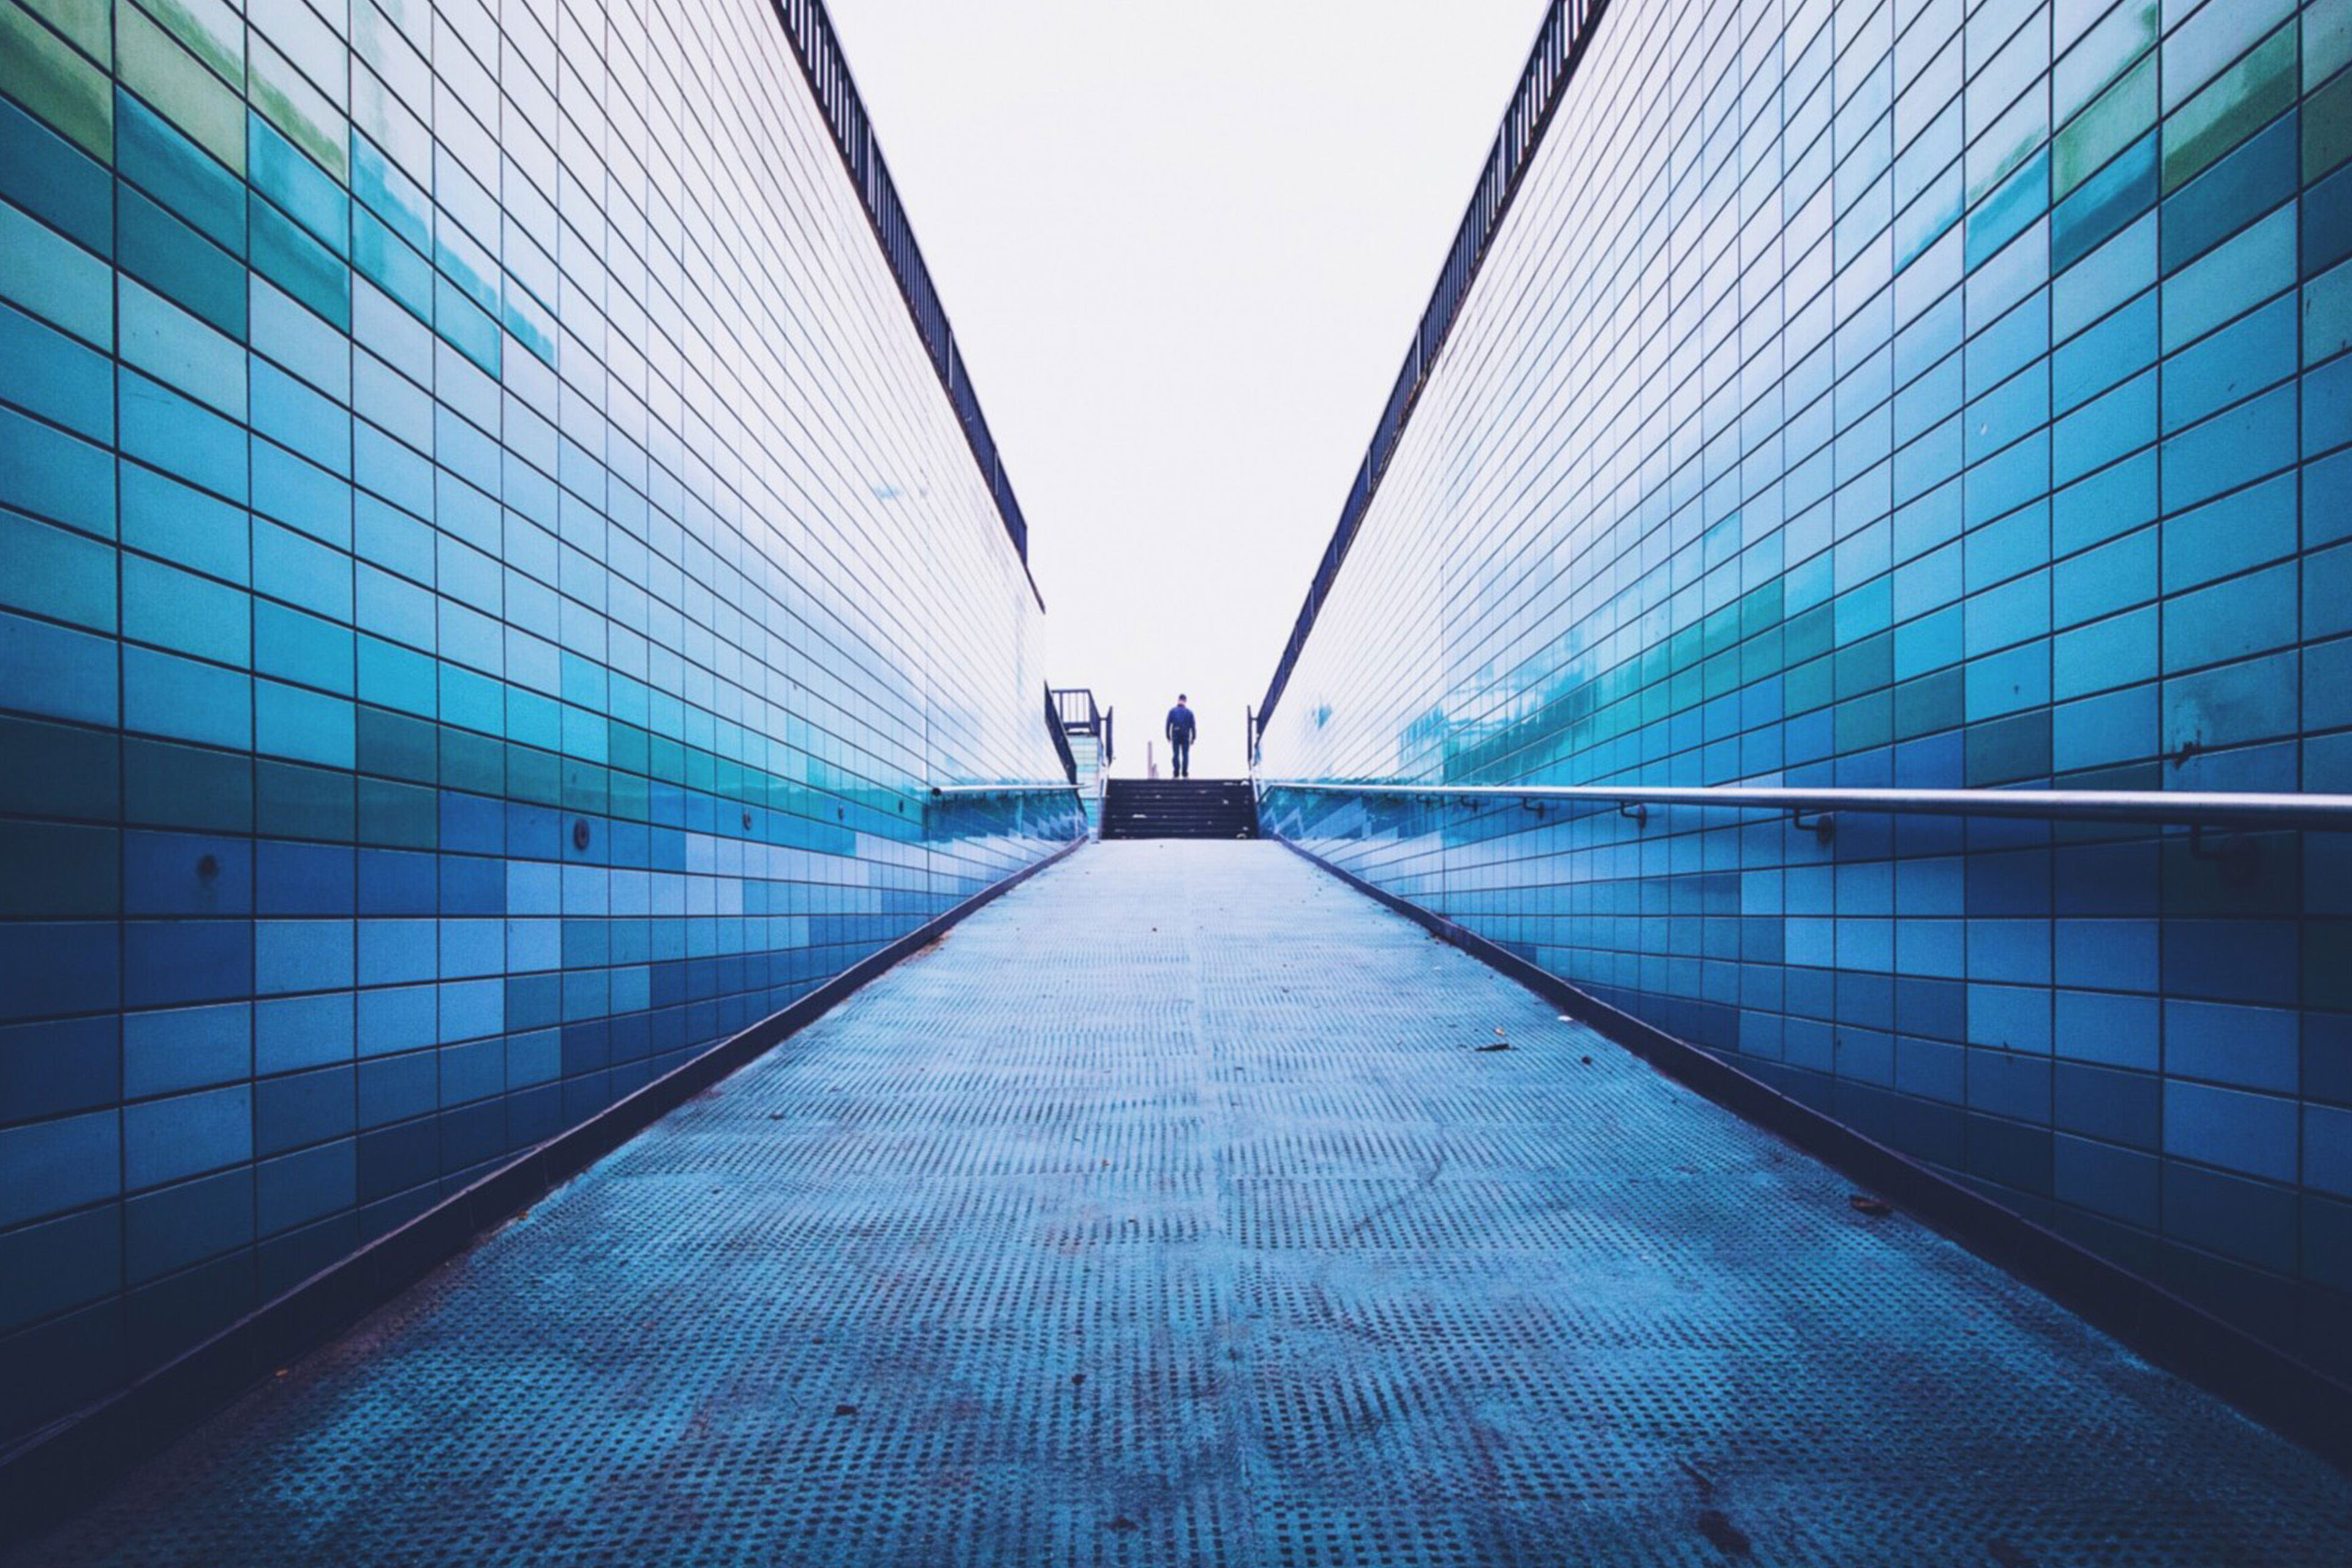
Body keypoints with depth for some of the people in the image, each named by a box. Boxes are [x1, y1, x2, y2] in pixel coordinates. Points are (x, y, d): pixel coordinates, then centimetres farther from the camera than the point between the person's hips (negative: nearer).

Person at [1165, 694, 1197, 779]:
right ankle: (1185, 774, 1)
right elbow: (1192, 726, -1)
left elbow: (1168, 725, -3)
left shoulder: (1172, 711, 1)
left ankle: (1176, 773, -1)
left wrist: (1168, 737, 3)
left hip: (1175, 736, 0)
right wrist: (1193, 738, 5)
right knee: (1185, 755, 5)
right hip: (1186, 737, 0)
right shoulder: (1189, 712, 1)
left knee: (1176, 755, 4)